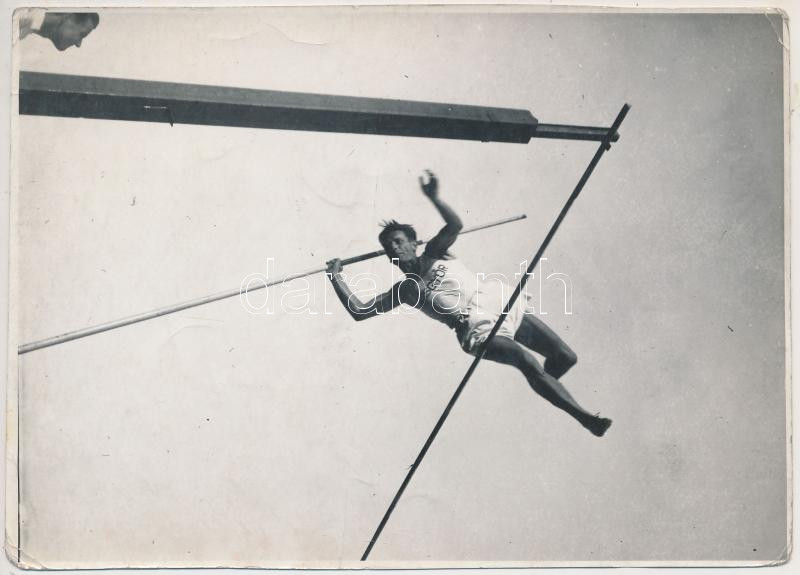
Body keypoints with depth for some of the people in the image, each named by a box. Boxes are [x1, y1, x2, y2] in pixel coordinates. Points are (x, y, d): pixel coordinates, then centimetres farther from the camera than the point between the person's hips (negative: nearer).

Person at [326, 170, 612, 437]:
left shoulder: (434, 254, 12)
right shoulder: (404, 290, 7)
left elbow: (455, 225, -7)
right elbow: (358, 311, 3)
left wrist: (434, 198, -20)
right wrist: (336, 277, 3)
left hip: (507, 306, 4)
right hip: (480, 332, -4)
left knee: (565, 357, 1)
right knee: (529, 363, -29)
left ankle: (546, 387, 33)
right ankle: (585, 418, -24)